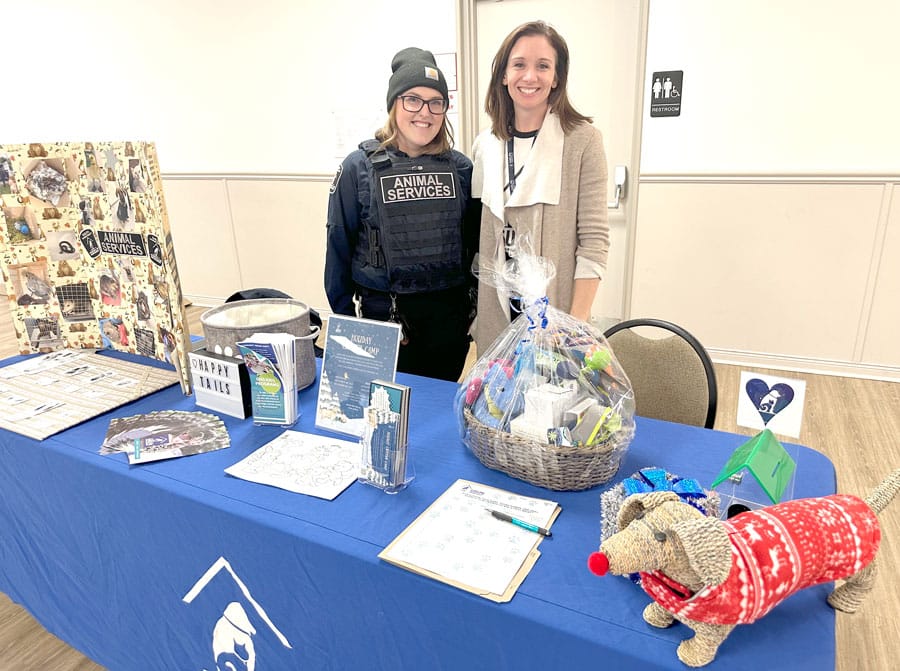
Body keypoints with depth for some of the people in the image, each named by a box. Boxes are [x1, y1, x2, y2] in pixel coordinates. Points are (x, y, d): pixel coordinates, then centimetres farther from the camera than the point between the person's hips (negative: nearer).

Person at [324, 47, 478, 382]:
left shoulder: (460, 167, 2)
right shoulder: (359, 167, -5)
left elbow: (472, 240, 9)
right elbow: (339, 245, -1)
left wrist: (470, 304, 8)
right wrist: (345, 318, 0)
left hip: (449, 316, 3)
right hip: (382, 316, -2)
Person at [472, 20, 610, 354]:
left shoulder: (583, 140, -6)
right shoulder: (485, 145, 6)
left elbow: (594, 240, -10)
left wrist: (578, 324, -15)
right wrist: (472, 308, 9)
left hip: (556, 310, -3)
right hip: (496, 309, 4)